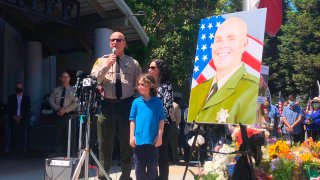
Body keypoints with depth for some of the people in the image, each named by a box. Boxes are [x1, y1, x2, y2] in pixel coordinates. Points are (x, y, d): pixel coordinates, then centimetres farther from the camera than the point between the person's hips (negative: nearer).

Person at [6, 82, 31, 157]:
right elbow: (8, 108, 7)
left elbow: (28, 109, 4)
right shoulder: (11, 97, 12)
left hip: (23, 120, -1)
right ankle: (13, 152, -2)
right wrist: (13, 116, -6)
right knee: (13, 136, -5)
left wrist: (21, 117, -8)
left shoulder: (26, 98, 9)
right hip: (13, 120, 1)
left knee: (22, 136, -7)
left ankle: (21, 152, -5)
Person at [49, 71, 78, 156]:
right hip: (58, 115, 3)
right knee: (58, 136, 7)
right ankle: (57, 153, 12)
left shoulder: (73, 90, 1)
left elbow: (75, 103, -7)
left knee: (69, 136, -3)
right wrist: (58, 108, -11)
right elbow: (51, 101, 7)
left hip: (69, 115, -3)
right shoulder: (56, 90, 12)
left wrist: (65, 110, -15)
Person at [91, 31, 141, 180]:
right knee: (105, 143, 7)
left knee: (127, 143, 9)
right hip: (107, 105, 0)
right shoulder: (102, 61, 9)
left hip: (127, 105, 0)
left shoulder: (133, 63, 9)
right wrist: (107, 65, -15)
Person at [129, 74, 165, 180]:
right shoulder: (136, 102, 2)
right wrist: (132, 136, -1)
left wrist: (159, 136, -5)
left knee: (152, 165, 10)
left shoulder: (157, 102, -2)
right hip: (139, 139, 2)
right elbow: (132, 120, 4)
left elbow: (161, 120, -1)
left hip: (153, 140, -2)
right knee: (139, 165, 10)